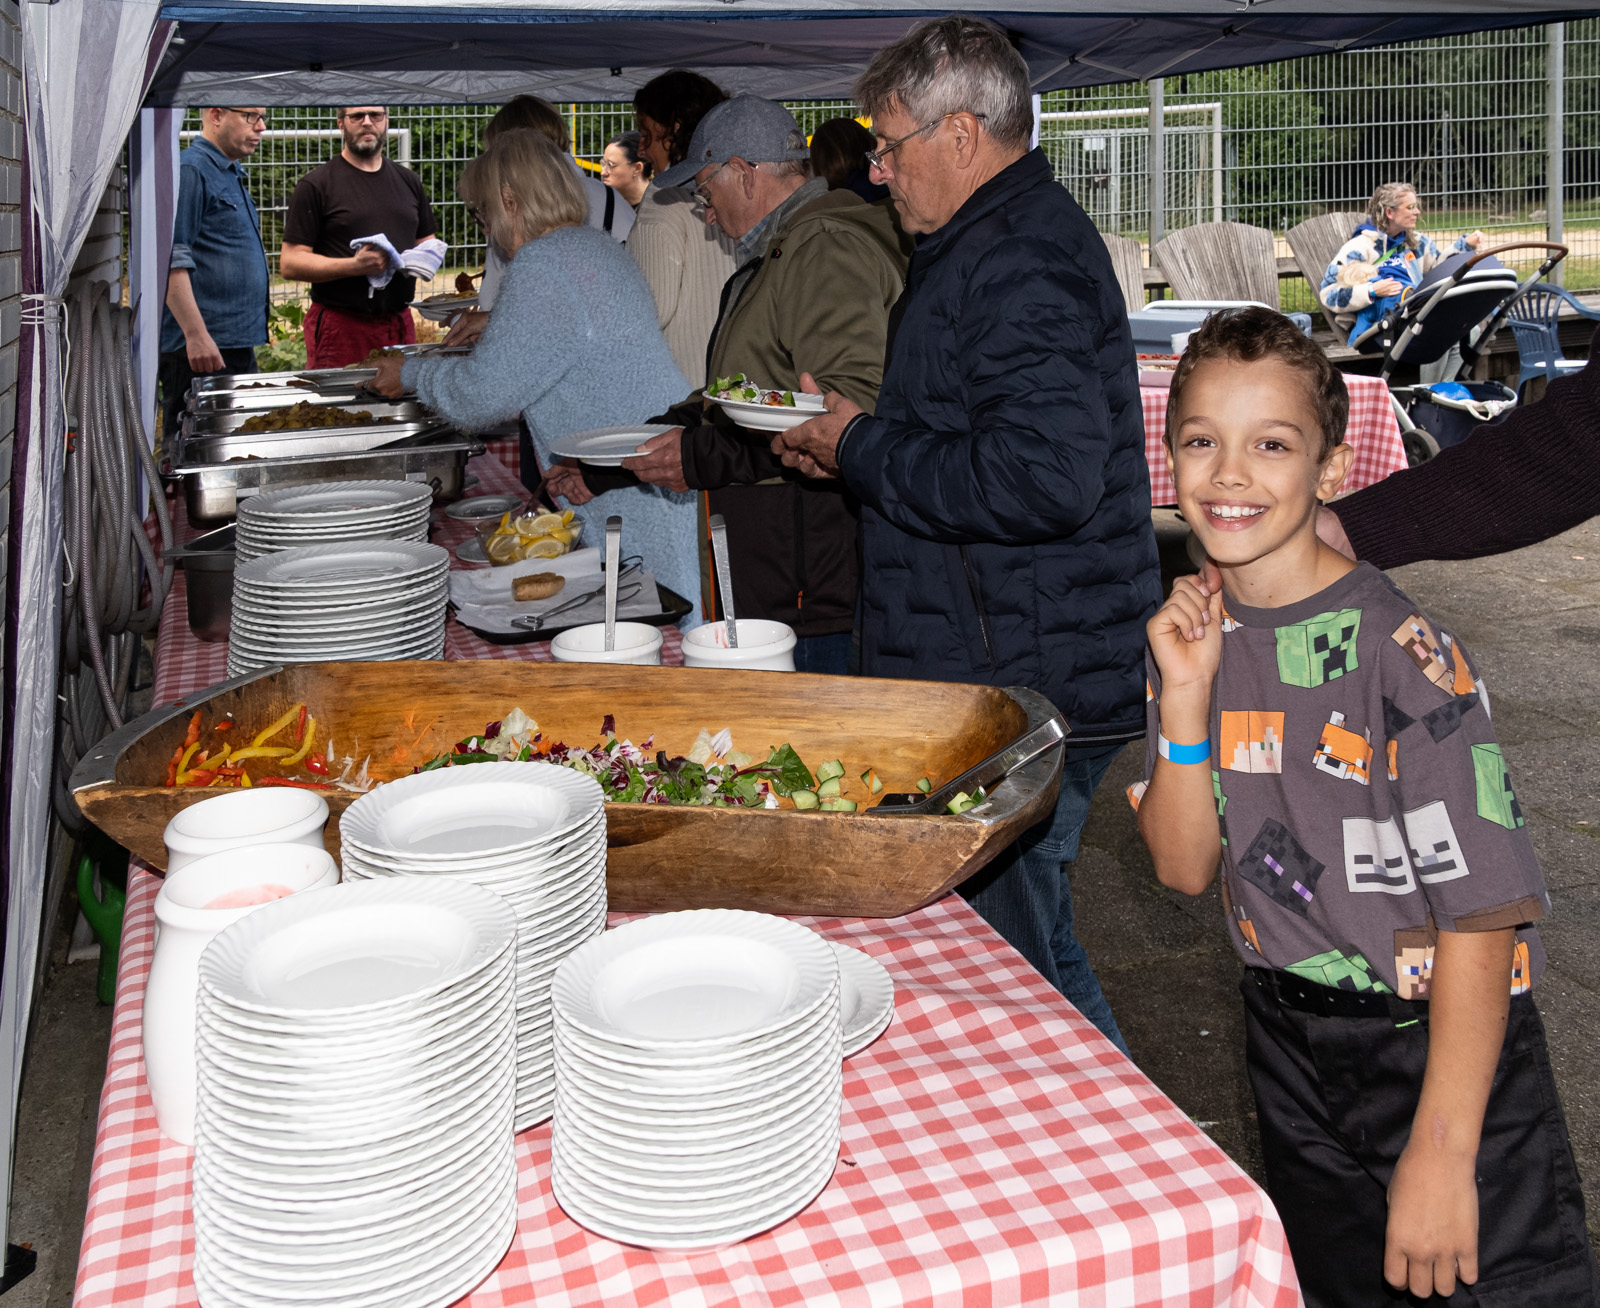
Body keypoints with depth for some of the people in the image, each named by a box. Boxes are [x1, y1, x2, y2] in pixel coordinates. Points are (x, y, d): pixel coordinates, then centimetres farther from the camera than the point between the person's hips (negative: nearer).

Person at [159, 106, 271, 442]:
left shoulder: (231, 173, 21)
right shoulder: (189, 171, -10)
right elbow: (171, 261, -18)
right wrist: (196, 335, -24)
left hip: (238, 344, 10)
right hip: (203, 349, -10)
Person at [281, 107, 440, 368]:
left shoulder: (408, 181, 15)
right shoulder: (316, 185, -2)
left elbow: (427, 242, 26)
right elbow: (290, 263, -7)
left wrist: (428, 257, 1)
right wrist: (355, 266, -20)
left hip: (400, 323, 5)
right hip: (339, 326, -5)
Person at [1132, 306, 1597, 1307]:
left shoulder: (1400, 654, -22)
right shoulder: (1197, 635, -3)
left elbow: (1481, 908, -22)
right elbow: (1186, 867, -4)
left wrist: (1442, 1150, -21)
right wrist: (1185, 701, -18)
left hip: (1438, 1043, -6)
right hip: (1290, 1037, 6)